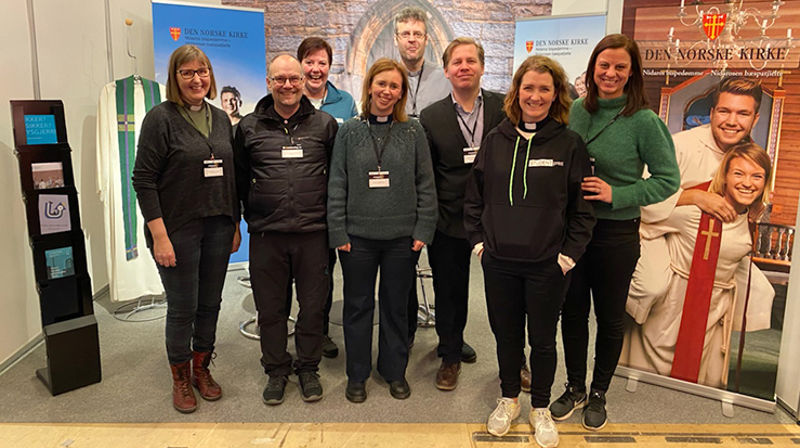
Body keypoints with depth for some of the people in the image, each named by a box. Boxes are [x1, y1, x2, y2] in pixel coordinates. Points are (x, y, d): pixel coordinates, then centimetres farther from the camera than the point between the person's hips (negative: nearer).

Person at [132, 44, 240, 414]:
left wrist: (236, 225, 11)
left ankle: (202, 369, 31)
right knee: (182, 308, 5)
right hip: (178, 230, -5)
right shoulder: (161, 118, -7)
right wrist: (159, 235, -16)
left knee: (210, 304, 13)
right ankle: (180, 379, 24)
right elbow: (143, 179, -11)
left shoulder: (220, 118, 9)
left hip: (218, 227, 5)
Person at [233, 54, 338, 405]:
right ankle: (276, 370, 28)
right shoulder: (249, 127, 7)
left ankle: (308, 368, 27)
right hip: (266, 234, 1)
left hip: (313, 232, 0)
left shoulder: (325, 124, 6)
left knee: (313, 306, 8)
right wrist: (254, 214, 10)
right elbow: (239, 178, 14)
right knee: (270, 307, 9)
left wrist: (328, 213, 6)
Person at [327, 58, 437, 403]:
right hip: (358, 235, 0)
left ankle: (395, 371, 30)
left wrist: (423, 230, -4)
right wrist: (338, 232, -5)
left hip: (402, 236, 0)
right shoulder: (350, 131, 2)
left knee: (397, 306, 12)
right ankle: (357, 375, 26)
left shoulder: (413, 132, 2)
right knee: (358, 306, 10)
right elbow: (336, 185, 1)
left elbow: (425, 185, 3)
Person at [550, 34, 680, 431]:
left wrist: (617, 195, -19)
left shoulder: (644, 122, -12)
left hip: (617, 234, -3)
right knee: (572, 312, 14)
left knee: (610, 318, 12)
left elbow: (668, 179, -9)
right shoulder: (575, 111, 0)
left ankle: (598, 394, 32)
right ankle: (575, 388, 34)